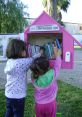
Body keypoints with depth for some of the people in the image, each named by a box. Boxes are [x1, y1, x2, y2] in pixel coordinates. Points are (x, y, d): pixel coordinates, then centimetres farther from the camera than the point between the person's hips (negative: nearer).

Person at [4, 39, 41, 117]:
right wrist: (41, 53, 9)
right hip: (18, 96, -7)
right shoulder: (22, 62, -20)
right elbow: (33, 59, -9)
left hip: (9, 94, 7)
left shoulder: (9, 61, 3)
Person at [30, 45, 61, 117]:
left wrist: (39, 55, 7)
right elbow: (57, 66, -7)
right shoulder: (52, 74, -24)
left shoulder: (34, 77, -16)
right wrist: (57, 56, 8)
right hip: (50, 104, -2)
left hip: (39, 104, 2)